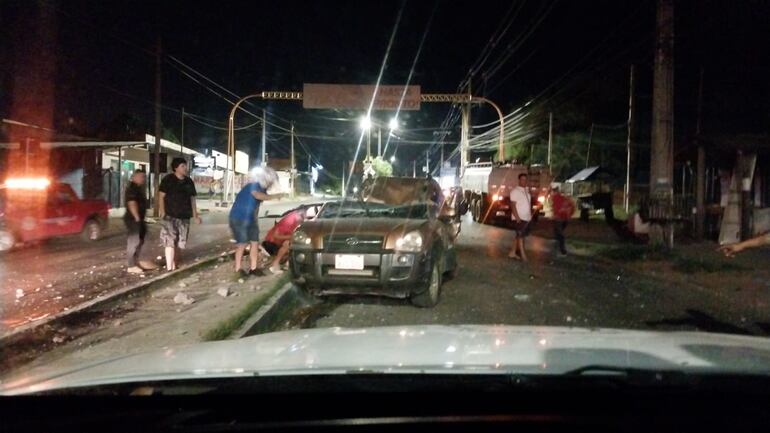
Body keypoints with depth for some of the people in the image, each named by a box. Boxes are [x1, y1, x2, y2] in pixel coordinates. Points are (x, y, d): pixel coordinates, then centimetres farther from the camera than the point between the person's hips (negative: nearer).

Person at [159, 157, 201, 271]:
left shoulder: (189, 181, 10)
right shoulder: (168, 179, -4)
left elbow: (192, 198, 15)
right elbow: (161, 196, -5)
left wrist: (195, 215, 12)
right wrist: (162, 213, -12)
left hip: (184, 217, 5)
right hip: (170, 216, -5)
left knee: (178, 243, 11)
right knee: (170, 242, -9)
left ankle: (174, 266, 24)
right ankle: (169, 269, -8)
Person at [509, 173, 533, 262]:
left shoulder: (527, 190, 12)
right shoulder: (515, 191, -12)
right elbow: (513, 205, -17)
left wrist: (530, 214, 11)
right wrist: (517, 217, -21)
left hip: (527, 218, 8)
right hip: (519, 218, -8)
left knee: (518, 236, 13)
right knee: (520, 236, -6)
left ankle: (513, 252, 21)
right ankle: (523, 255, -4)